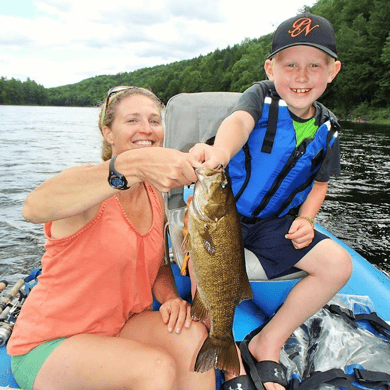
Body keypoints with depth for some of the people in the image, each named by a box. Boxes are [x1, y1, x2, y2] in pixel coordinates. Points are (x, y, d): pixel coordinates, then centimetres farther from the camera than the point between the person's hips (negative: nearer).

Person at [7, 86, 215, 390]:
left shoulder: (155, 194, 3)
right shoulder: (89, 185, -18)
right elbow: (34, 208, -43)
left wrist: (170, 297, -12)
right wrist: (133, 165, -55)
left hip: (118, 328, 6)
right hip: (50, 344, -5)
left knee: (193, 336, -21)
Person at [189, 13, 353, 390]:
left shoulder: (326, 127, 2)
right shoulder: (261, 96, -11)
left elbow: (319, 182, 12)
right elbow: (238, 122, -35)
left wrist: (305, 219, -7)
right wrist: (221, 150, -59)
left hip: (275, 221, 5)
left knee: (338, 265, -10)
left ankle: (267, 344, 4)